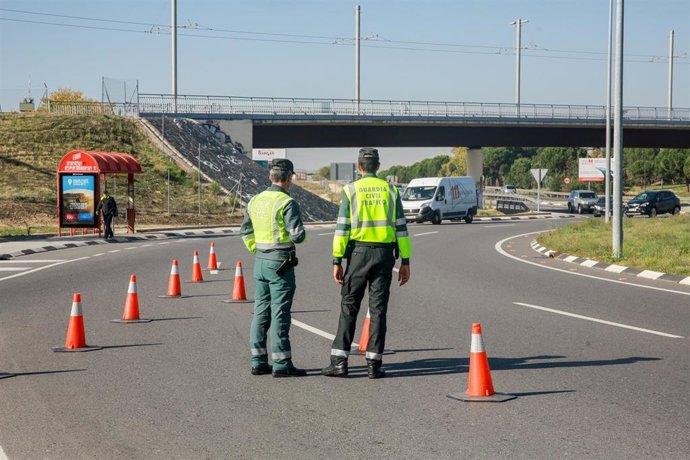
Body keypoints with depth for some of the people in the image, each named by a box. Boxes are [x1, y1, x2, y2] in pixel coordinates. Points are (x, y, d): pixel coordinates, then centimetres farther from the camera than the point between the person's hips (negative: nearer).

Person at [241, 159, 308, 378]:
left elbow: (246, 231, 17)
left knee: (261, 311, 11)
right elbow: (298, 235, -19)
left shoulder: (256, 200, 9)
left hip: (260, 261, 7)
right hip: (281, 264, -7)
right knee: (280, 313, -4)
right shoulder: (287, 203, -15)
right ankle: (281, 364, -2)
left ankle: (258, 362, 14)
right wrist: (300, 234, 3)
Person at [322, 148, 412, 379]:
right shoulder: (390, 190, 6)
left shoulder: (350, 190, -1)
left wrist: (337, 261, -3)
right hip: (384, 254, 2)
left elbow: (342, 228, -5)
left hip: (358, 253, -1)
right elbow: (400, 227, 3)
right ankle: (374, 364, 3)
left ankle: (339, 362, 1)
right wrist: (405, 262, 7)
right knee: (378, 309, 4)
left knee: (349, 307, 4)